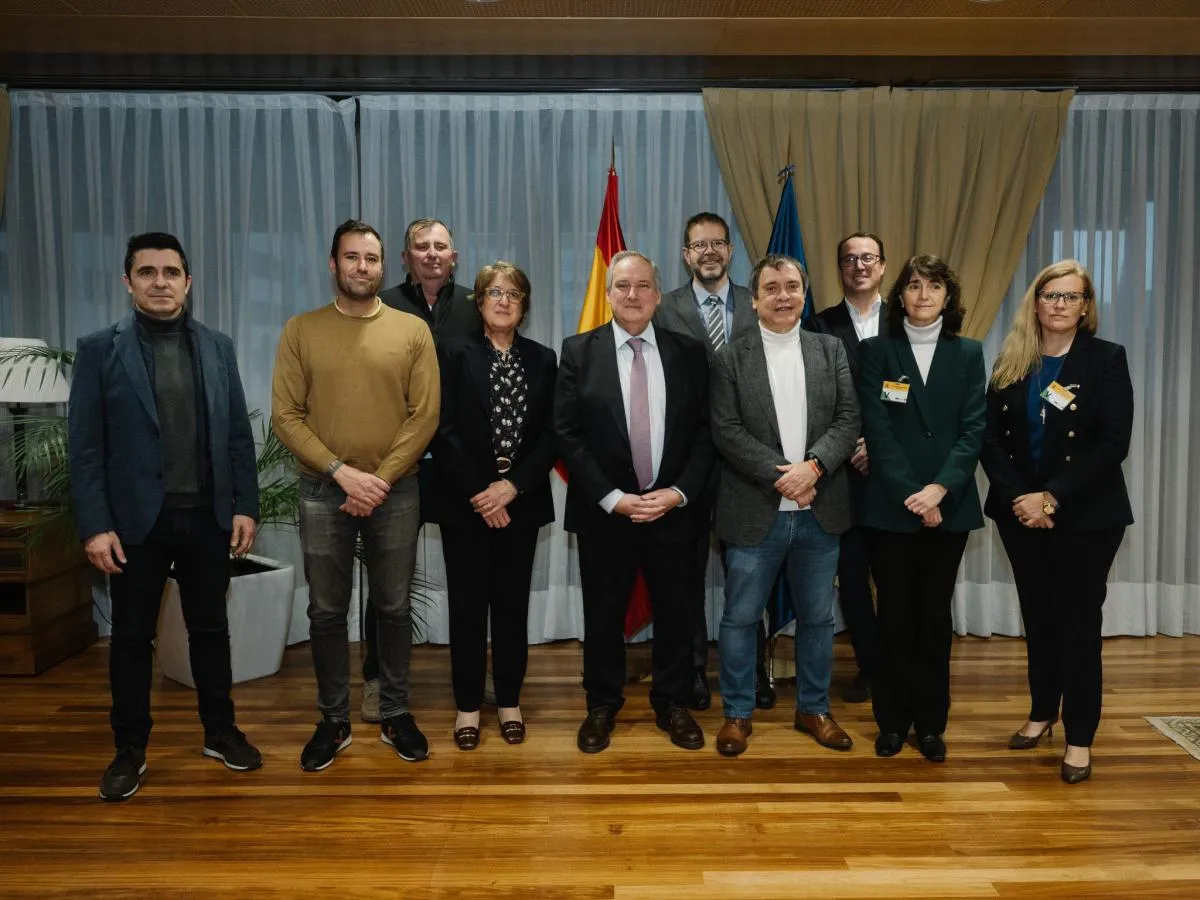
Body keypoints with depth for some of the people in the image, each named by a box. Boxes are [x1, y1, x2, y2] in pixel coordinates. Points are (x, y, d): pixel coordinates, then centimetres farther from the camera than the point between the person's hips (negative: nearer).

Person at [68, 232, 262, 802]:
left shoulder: (217, 347, 5)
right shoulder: (99, 349, -3)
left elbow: (238, 434, 5)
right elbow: (85, 447, -5)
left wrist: (245, 506, 0)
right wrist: (94, 526, -11)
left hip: (208, 517, 2)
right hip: (136, 520, -2)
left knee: (211, 628, 13)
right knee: (132, 637, 10)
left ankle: (220, 731, 29)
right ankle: (130, 749, 26)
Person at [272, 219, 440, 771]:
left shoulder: (412, 330, 0)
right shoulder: (301, 330, 1)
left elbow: (425, 415, -4)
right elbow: (285, 415, -4)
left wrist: (381, 479, -12)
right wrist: (343, 472, -13)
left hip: (395, 492, 0)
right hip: (323, 491, 0)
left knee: (394, 608, 10)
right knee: (326, 612, 9)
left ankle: (395, 716, 26)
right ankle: (333, 722, 25)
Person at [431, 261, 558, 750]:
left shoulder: (542, 359, 7)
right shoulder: (453, 352, -1)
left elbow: (550, 434, 1)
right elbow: (443, 430, -7)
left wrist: (513, 486, -11)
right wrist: (479, 493, -12)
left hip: (521, 502, 2)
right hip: (465, 502, -2)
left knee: (513, 602, 9)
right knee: (468, 604, 6)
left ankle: (509, 701, 23)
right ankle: (468, 705, 19)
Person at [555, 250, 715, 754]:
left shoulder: (688, 353, 3)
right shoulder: (578, 352, -1)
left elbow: (704, 432, 2)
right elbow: (567, 434, -6)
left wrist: (678, 492, -11)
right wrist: (613, 499, -13)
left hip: (673, 509, 1)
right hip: (603, 511, -1)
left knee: (675, 612, 12)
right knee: (603, 615, 11)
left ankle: (671, 703, 31)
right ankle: (602, 706, 30)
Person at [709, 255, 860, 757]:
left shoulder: (831, 350, 8)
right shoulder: (731, 358, 1)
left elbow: (848, 420, 0)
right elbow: (726, 431, -8)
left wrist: (813, 466, -17)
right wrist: (780, 475, -16)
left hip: (820, 512, 3)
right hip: (755, 513, -2)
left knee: (816, 618, 13)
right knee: (740, 618, 6)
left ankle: (813, 709, 31)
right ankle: (737, 713, 23)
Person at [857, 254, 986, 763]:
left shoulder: (968, 354, 7)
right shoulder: (875, 351, 2)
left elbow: (973, 429, -1)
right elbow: (877, 430, -6)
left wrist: (940, 488, -16)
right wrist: (911, 495, -15)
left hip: (949, 506, 2)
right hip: (890, 507, -1)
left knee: (935, 617, 9)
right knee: (895, 616, 6)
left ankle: (931, 724, 21)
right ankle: (892, 721, 19)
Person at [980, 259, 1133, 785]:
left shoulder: (1107, 359, -4)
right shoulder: (1010, 362, 5)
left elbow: (1113, 443, -12)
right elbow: (991, 438, 1)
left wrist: (1052, 497, -18)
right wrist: (1017, 497, -13)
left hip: (1086, 515, -3)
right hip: (1020, 513, 3)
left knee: (1079, 621, 3)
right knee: (1038, 617, 14)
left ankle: (1079, 737, 14)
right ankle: (1042, 712, 30)